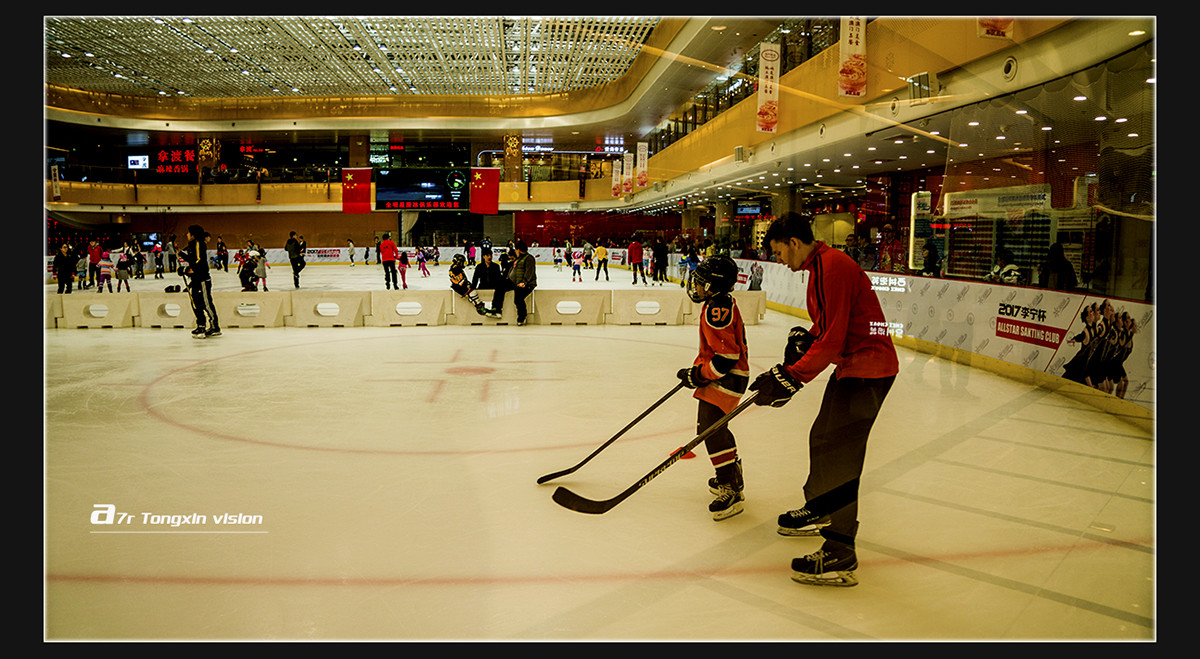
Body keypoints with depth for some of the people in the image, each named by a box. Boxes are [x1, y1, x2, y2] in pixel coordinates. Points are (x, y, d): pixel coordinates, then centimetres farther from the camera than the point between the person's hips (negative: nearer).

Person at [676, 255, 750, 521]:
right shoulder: (721, 302, 11)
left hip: (727, 377, -11)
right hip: (721, 375, 11)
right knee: (713, 426, 23)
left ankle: (731, 491, -17)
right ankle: (732, 474, 40)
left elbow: (727, 356, -27)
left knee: (710, 427, -19)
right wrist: (698, 369, 22)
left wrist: (698, 375, -19)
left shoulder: (717, 310, -23)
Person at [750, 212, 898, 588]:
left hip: (868, 365, -11)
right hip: (851, 363, 11)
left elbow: (831, 341, -25)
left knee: (837, 451, -14)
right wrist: (803, 338, 2)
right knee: (823, 437, 21)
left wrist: (791, 378, -23)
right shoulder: (818, 266, 13)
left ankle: (840, 552, -11)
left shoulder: (832, 267, -20)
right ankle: (818, 512, 41)